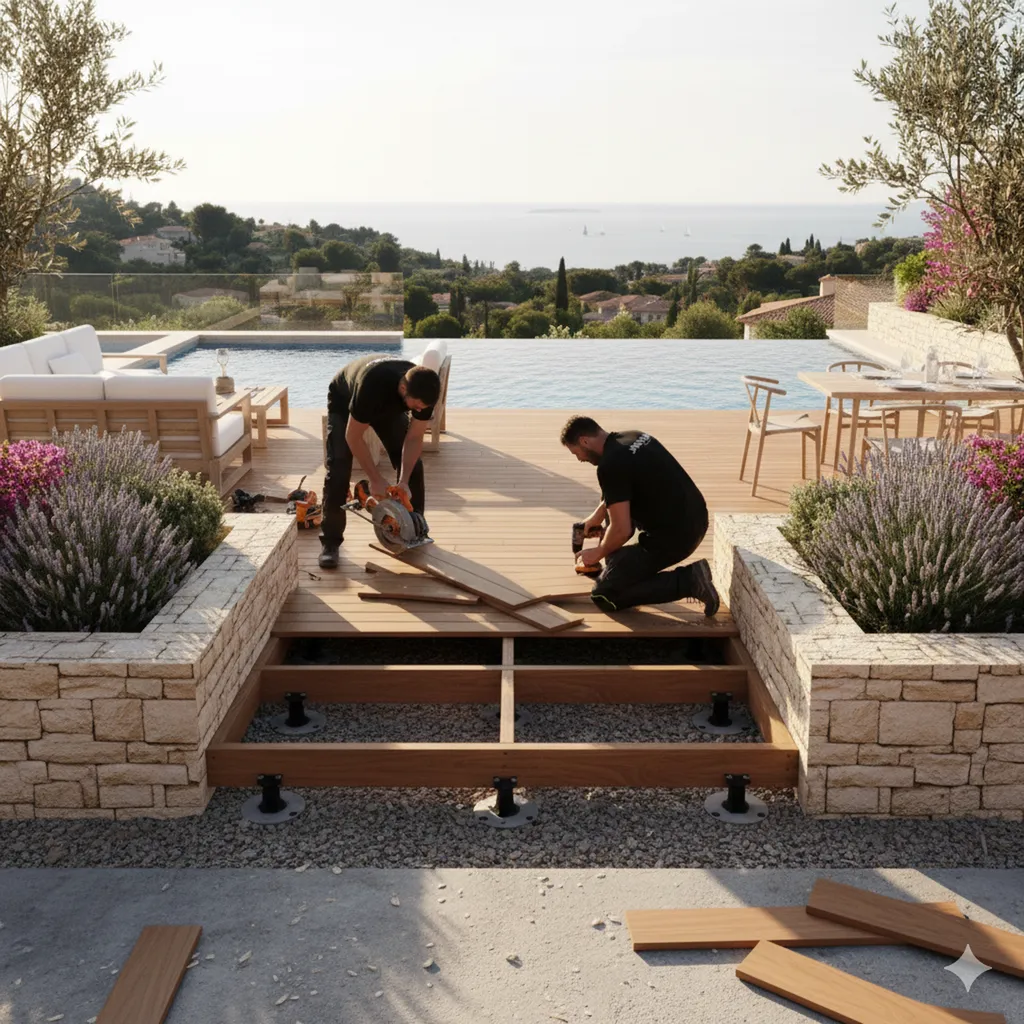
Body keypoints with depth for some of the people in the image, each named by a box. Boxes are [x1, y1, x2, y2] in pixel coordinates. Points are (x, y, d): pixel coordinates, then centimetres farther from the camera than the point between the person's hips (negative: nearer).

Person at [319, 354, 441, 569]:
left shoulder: (425, 391, -32)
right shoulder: (372, 384, -47)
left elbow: (414, 438, -20)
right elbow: (353, 437, -34)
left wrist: (404, 481, -30)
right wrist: (375, 479, -32)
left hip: (389, 405, 4)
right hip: (344, 401, -4)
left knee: (412, 465, -7)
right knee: (338, 469, -18)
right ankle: (330, 541, -8)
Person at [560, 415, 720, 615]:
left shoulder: (610, 465, -19)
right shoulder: (632, 436, 10)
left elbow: (621, 530, -19)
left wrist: (598, 553, 0)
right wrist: (598, 515, 37)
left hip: (673, 536, -10)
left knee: (604, 596, 2)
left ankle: (688, 581, -5)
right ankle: (617, 568, 28)